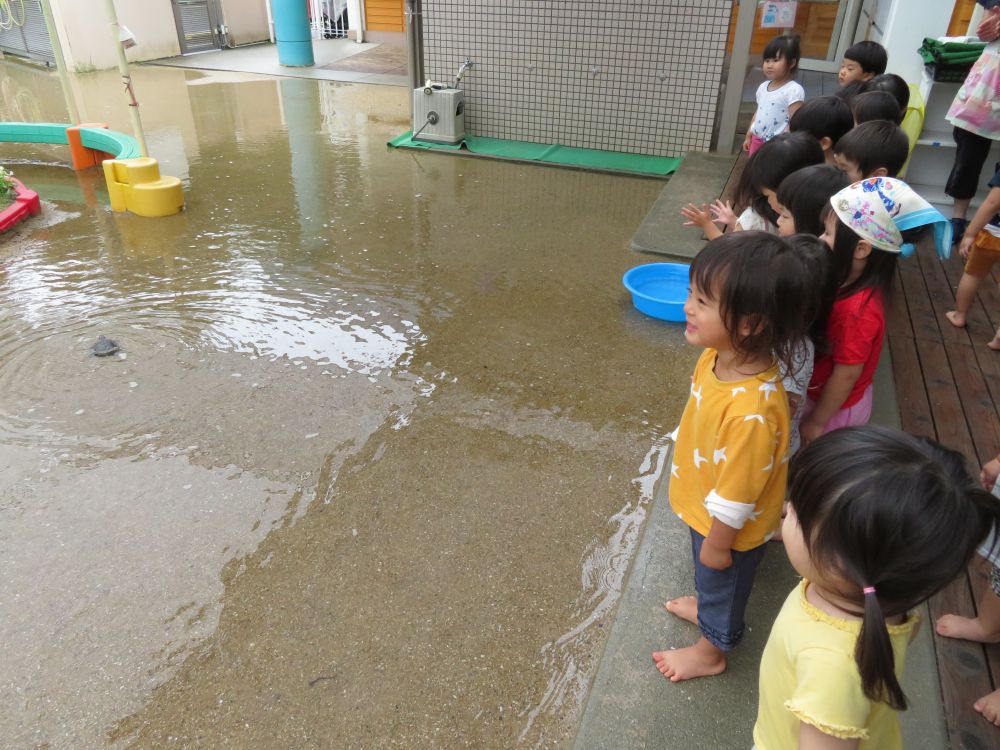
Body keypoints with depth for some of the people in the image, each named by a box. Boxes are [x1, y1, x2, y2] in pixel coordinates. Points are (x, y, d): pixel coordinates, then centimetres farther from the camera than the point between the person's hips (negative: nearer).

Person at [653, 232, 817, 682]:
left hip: (728, 527, -7)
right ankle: (707, 606, 65)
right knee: (708, 577, 35)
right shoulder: (718, 356, -18)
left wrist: (717, 543, -15)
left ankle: (711, 651, 53)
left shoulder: (752, 411, -45)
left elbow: (737, 493, -30)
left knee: (722, 583, 24)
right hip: (704, 507, 7)